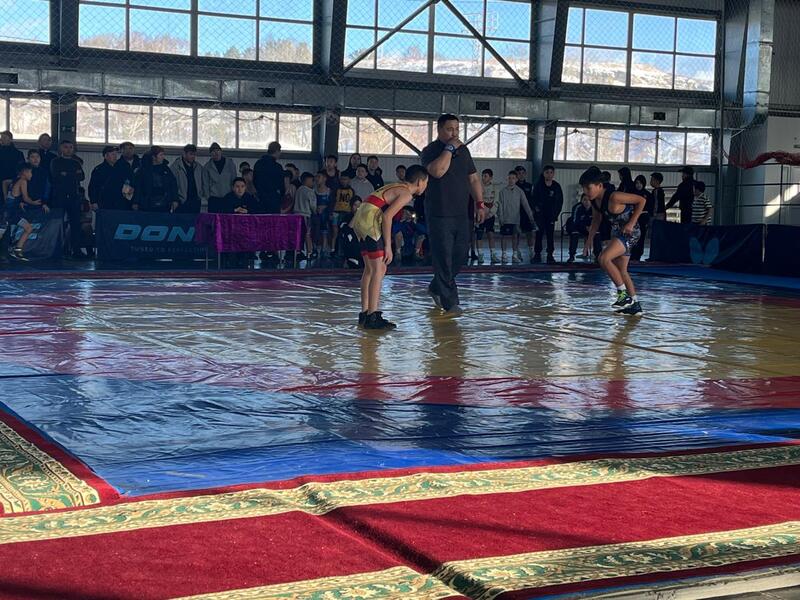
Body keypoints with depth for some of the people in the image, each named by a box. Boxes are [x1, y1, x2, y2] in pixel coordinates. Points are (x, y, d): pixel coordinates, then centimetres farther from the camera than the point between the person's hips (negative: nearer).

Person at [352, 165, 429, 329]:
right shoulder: (406, 194, -6)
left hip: (361, 220, 10)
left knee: (370, 269, 15)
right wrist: (388, 246, -15)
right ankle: (373, 316, -12)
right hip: (370, 221, -10)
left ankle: (365, 313, 19)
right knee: (379, 270, -8)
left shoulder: (395, 187, 21)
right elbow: (387, 216, -17)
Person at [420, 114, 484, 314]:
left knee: (460, 256, 9)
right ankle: (449, 301, 2)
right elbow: (437, 171, -25)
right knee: (443, 258, -4)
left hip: (461, 214, 6)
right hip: (439, 215, -6)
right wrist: (449, 148, -17)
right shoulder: (431, 151, -5)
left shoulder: (463, 150, 15)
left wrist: (480, 204, 10)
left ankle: (436, 287, 28)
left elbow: (474, 179, 18)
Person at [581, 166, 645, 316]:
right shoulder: (594, 200, -3)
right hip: (617, 232, 10)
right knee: (621, 271, 14)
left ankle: (624, 295, -13)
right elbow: (597, 219, 15)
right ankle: (635, 305, 26)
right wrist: (590, 239, 9)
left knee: (604, 258, -24)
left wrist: (631, 223, -22)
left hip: (629, 232, -9)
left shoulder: (614, 197, -28)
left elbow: (641, 200, -20)